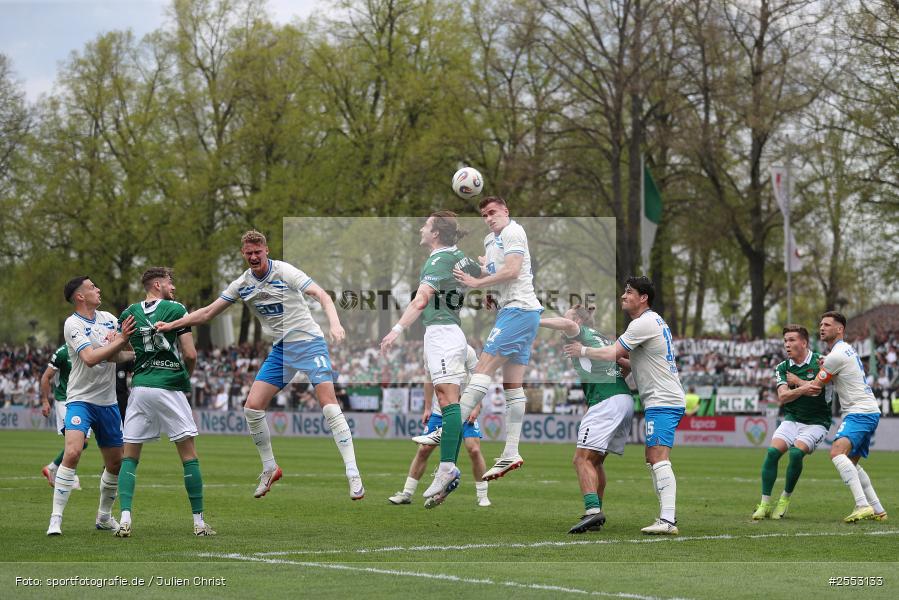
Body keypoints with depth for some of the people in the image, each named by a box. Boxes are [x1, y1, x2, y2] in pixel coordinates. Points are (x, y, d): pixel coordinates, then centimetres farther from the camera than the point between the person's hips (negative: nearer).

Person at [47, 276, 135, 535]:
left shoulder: (108, 318, 7)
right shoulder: (73, 324, -13)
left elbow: (118, 355, 15)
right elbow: (90, 358, -25)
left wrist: (136, 353, -5)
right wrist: (119, 341, -29)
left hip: (108, 402, 6)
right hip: (80, 399, -6)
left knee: (115, 462, 10)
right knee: (72, 452, -24)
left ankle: (104, 516, 30)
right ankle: (56, 519, -20)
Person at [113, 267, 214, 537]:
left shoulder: (129, 313, 8)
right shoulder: (175, 309, -4)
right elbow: (190, 354, -8)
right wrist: (187, 376, 11)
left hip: (139, 388, 3)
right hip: (170, 388, -3)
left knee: (130, 456, 7)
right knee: (189, 455, 5)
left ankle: (125, 519, -9)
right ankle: (199, 521, 4)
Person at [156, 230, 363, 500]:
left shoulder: (284, 271, -12)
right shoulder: (242, 284, 3)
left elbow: (322, 295, -20)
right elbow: (208, 312, 10)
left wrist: (335, 323, -37)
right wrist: (171, 325, 2)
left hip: (309, 343, -6)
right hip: (280, 349, 6)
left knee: (329, 404, -18)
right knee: (252, 407, -3)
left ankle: (353, 475, -17)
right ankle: (270, 470, 15)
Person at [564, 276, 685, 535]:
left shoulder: (644, 323, -12)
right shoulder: (654, 321, 20)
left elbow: (612, 353, -15)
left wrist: (582, 350, -1)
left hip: (662, 401, -11)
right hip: (662, 400, 11)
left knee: (659, 458, -19)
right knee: (652, 458, 12)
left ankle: (667, 520, -28)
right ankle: (667, 515, 10)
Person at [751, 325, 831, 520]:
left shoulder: (820, 361, -8)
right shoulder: (782, 368, 4)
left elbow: (816, 389, -21)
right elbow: (782, 397, -11)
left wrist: (795, 380, -8)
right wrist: (802, 389, -29)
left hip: (816, 422, -4)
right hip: (792, 419, 4)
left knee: (796, 452, -27)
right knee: (772, 451, -18)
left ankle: (785, 499, -7)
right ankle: (764, 504, -12)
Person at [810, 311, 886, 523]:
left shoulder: (837, 355, -12)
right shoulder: (846, 349, 19)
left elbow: (815, 388, -5)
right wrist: (824, 366, 14)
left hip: (860, 412, -11)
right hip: (869, 412, 11)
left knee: (837, 451, -28)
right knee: (851, 463, 17)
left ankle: (863, 505, -39)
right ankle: (878, 510, 15)